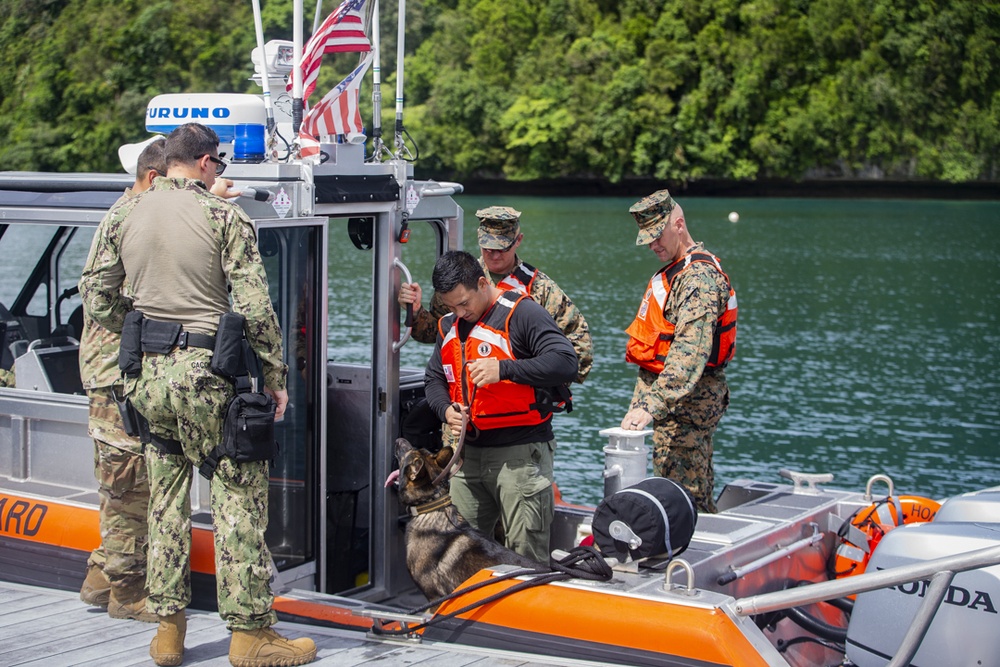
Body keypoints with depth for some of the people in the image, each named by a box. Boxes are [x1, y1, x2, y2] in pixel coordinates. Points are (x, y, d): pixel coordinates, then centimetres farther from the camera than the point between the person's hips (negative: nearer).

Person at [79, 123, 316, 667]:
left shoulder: (125, 216, 9)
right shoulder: (223, 216, -6)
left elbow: (95, 297, 10)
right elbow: (254, 306, -11)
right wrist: (275, 374, -4)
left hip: (145, 375, 6)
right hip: (206, 373, -6)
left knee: (166, 499, 14)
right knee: (239, 497, 1)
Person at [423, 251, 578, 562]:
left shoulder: (521, 313, -9)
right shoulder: (449, 326, 15)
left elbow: (566, 362, -19)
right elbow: (433, 378, 24)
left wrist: (503, 369, -27)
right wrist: (446, 409, 1)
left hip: (520, 454, -7)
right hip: (469, 452, 7)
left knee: (526, 556, -5)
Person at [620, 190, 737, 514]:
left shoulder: (698, 277, -20)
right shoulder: (679, 270, 16)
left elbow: (689, 351, -32)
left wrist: (650, 405, -39)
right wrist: (647, 399, 21)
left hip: (686, 402, -11)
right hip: (681, 398, 11)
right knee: (698, 492, 17)